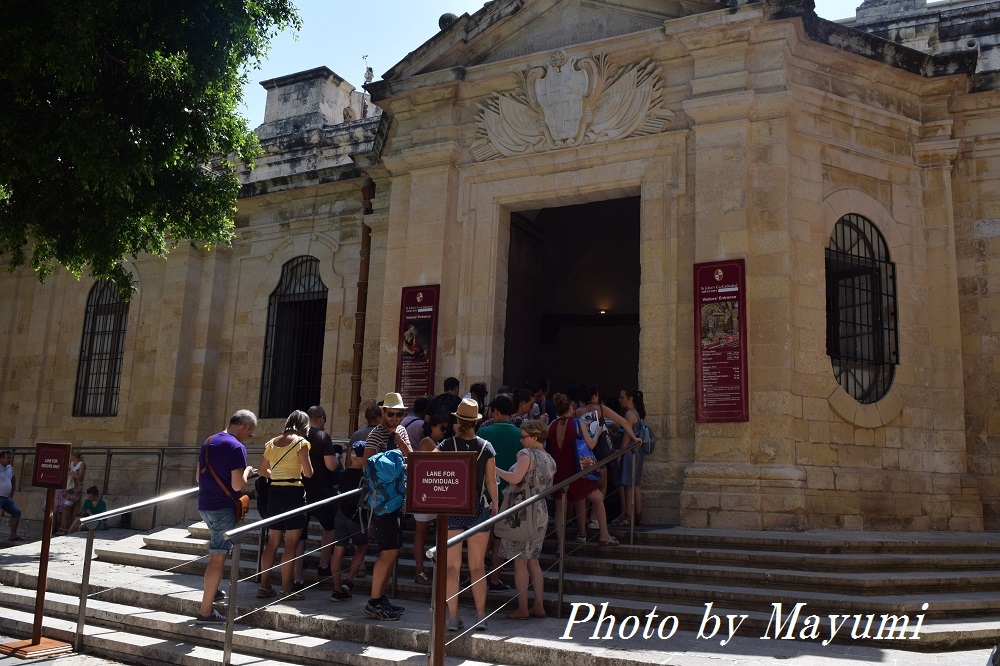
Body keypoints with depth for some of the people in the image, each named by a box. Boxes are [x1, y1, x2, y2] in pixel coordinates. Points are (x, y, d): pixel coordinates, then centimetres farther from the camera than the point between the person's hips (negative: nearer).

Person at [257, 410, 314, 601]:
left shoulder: (272, 442, 9)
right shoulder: (301, 442, -8)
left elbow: (261, 470, 14)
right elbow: (308, 473, -9)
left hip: (274, 492, 6)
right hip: (293, 493, -6)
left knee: (273, 541, 14)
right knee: (291, 544, -1)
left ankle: (264, 586, 17)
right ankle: (286, 590, 0)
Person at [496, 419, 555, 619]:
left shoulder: (526, 454, -12)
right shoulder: (550, 460, 11)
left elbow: (515, 478, -26)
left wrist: (495, 469, -15)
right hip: (541, 512, 8)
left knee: (519, 562, 0)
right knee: (533, 561, 15)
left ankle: (522, 609, 3)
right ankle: (538, 606, 17)